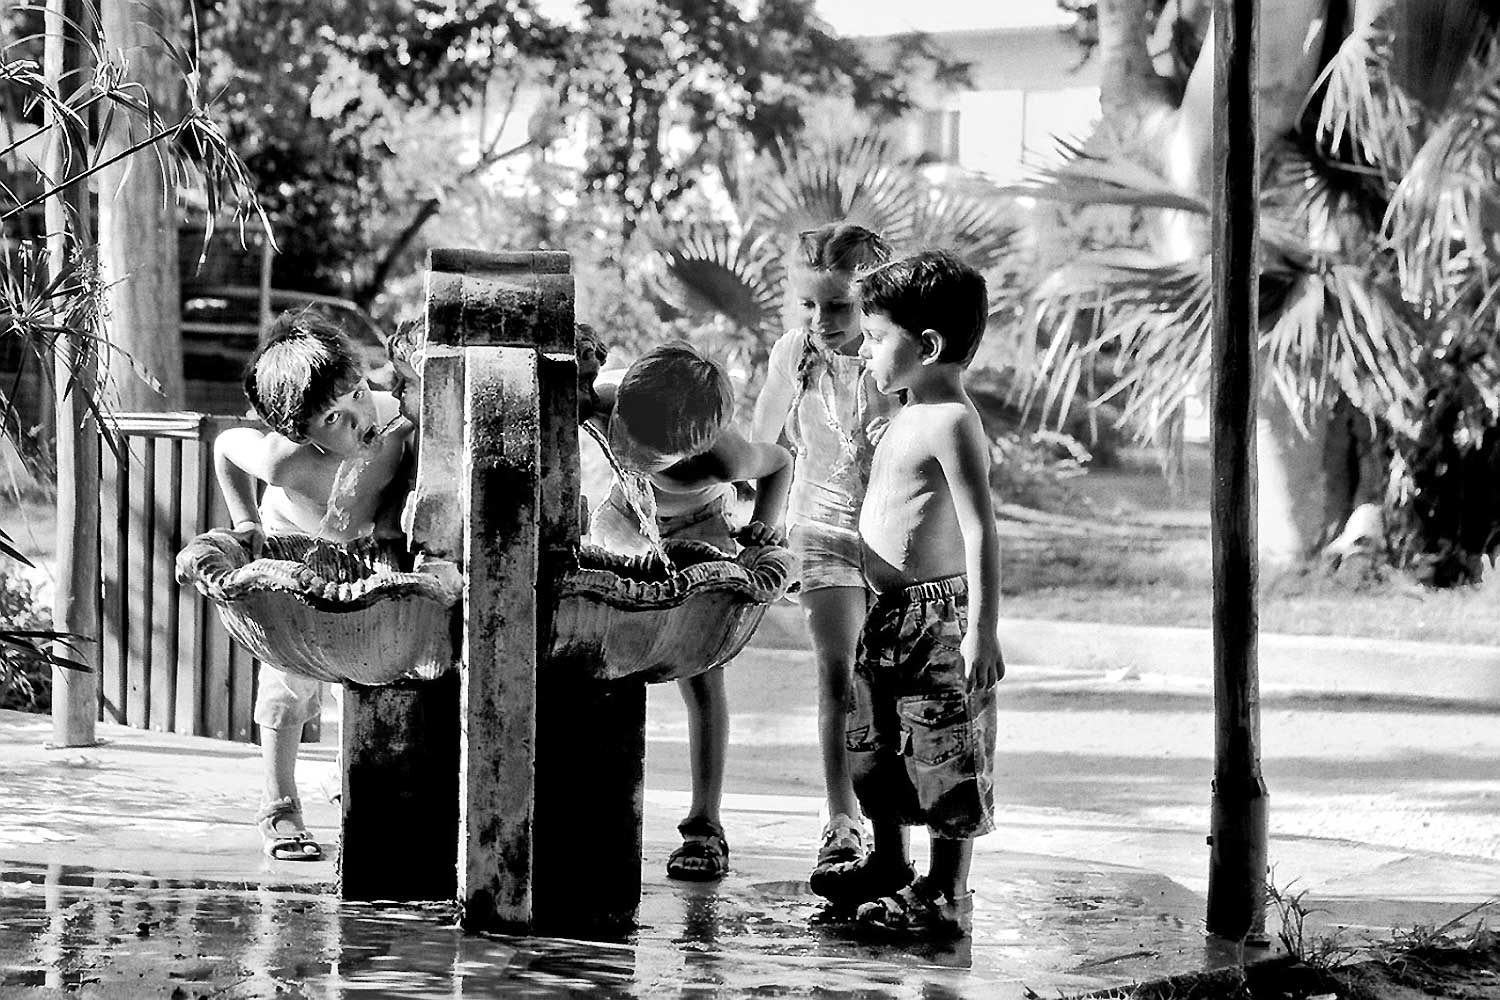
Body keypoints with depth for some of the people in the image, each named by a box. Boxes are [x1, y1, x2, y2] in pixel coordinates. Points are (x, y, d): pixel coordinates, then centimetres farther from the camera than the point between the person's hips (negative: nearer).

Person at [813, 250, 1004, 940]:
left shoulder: (950, 423, -17)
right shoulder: (909, 417, 14)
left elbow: (980, 531, -21)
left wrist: (982, 631, -25)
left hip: (940, 613, -10)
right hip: (893, 614, 10)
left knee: (945, 761, -3)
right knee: (877, 753, 20)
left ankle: (946, 895, 3)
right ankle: (888, 870, 34)